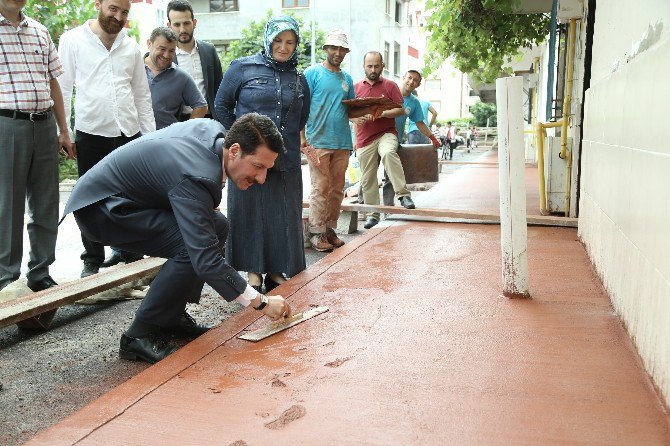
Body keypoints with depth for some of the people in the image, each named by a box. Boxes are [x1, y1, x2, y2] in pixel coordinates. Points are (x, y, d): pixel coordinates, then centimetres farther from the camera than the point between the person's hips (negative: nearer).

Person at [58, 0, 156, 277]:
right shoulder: (73, 40, 2)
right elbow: (63, 88, 1)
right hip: (90, 133, -3)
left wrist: (150, 136, 8)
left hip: (129, 133, 3)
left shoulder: (131, 46, 11)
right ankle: (93, 260, 17)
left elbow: (142, 94, 14)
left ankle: (127, 251, 21)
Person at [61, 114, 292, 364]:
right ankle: (140, 334, -12)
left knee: (217, 226, 2)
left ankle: (171, 315, 10)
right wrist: (261, 302, -30)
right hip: (98, 207, -10)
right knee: (193, 247, -26)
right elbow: (205, 259, -37)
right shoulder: (197, 178, -34)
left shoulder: (215, 131, -6)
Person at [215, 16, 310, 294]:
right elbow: (222, 106, 3)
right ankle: (253, 270, 14)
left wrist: (286, 142, 13)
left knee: (284, 216, 6)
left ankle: (276, 270, 19)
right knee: (250, 212, 3)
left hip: (286, 161, 3)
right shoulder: (242, 68, 0)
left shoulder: (299, 80, 11)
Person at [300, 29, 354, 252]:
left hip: (343, 143, 6)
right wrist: (302, 137, -13)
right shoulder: (313, 73, -1)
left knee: (337, 189, 8)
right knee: (321, 188, -6)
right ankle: (316, 232, 2)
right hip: (319, 141, -6)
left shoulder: (347, 78, 17)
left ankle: (330, 229, 18)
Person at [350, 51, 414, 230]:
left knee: (388, 153, -36)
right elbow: (347, 112, 12)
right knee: (367, 179, 4)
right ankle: (373, 214, 17)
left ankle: (403, 194, -33)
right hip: (365, 139, 3)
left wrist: (383, 114, -16)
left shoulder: (390, 86, 7)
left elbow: (401, 109, 1)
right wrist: (356, 118, -11)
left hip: (386, 133, -3)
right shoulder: (355, 87, 12)